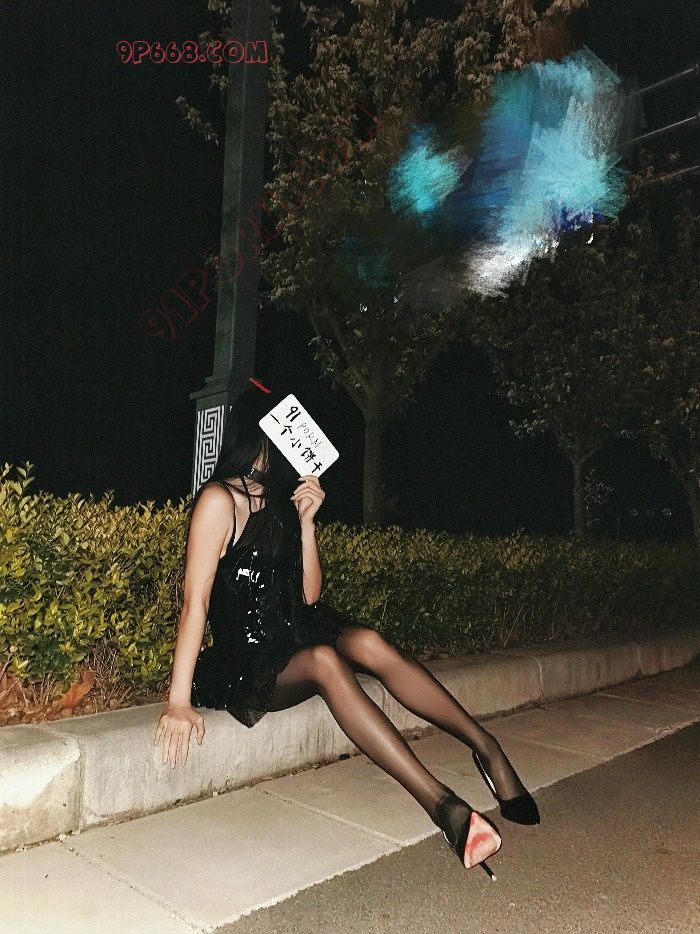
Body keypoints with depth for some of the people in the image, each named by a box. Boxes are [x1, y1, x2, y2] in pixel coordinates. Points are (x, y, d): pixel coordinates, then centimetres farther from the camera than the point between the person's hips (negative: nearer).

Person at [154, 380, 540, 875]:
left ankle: (485, 745, -19)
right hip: (245, 665, -6)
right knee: (324, 660, -34)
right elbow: (196, 601, -18)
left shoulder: (280, 502, 11)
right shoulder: (220, 500, -11)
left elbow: (309, 596, 6)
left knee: (368, 642, -23)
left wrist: (305, 521, -5)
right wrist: (179, 701, -24)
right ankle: (440, 802, -39)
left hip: (294, 637, 6)